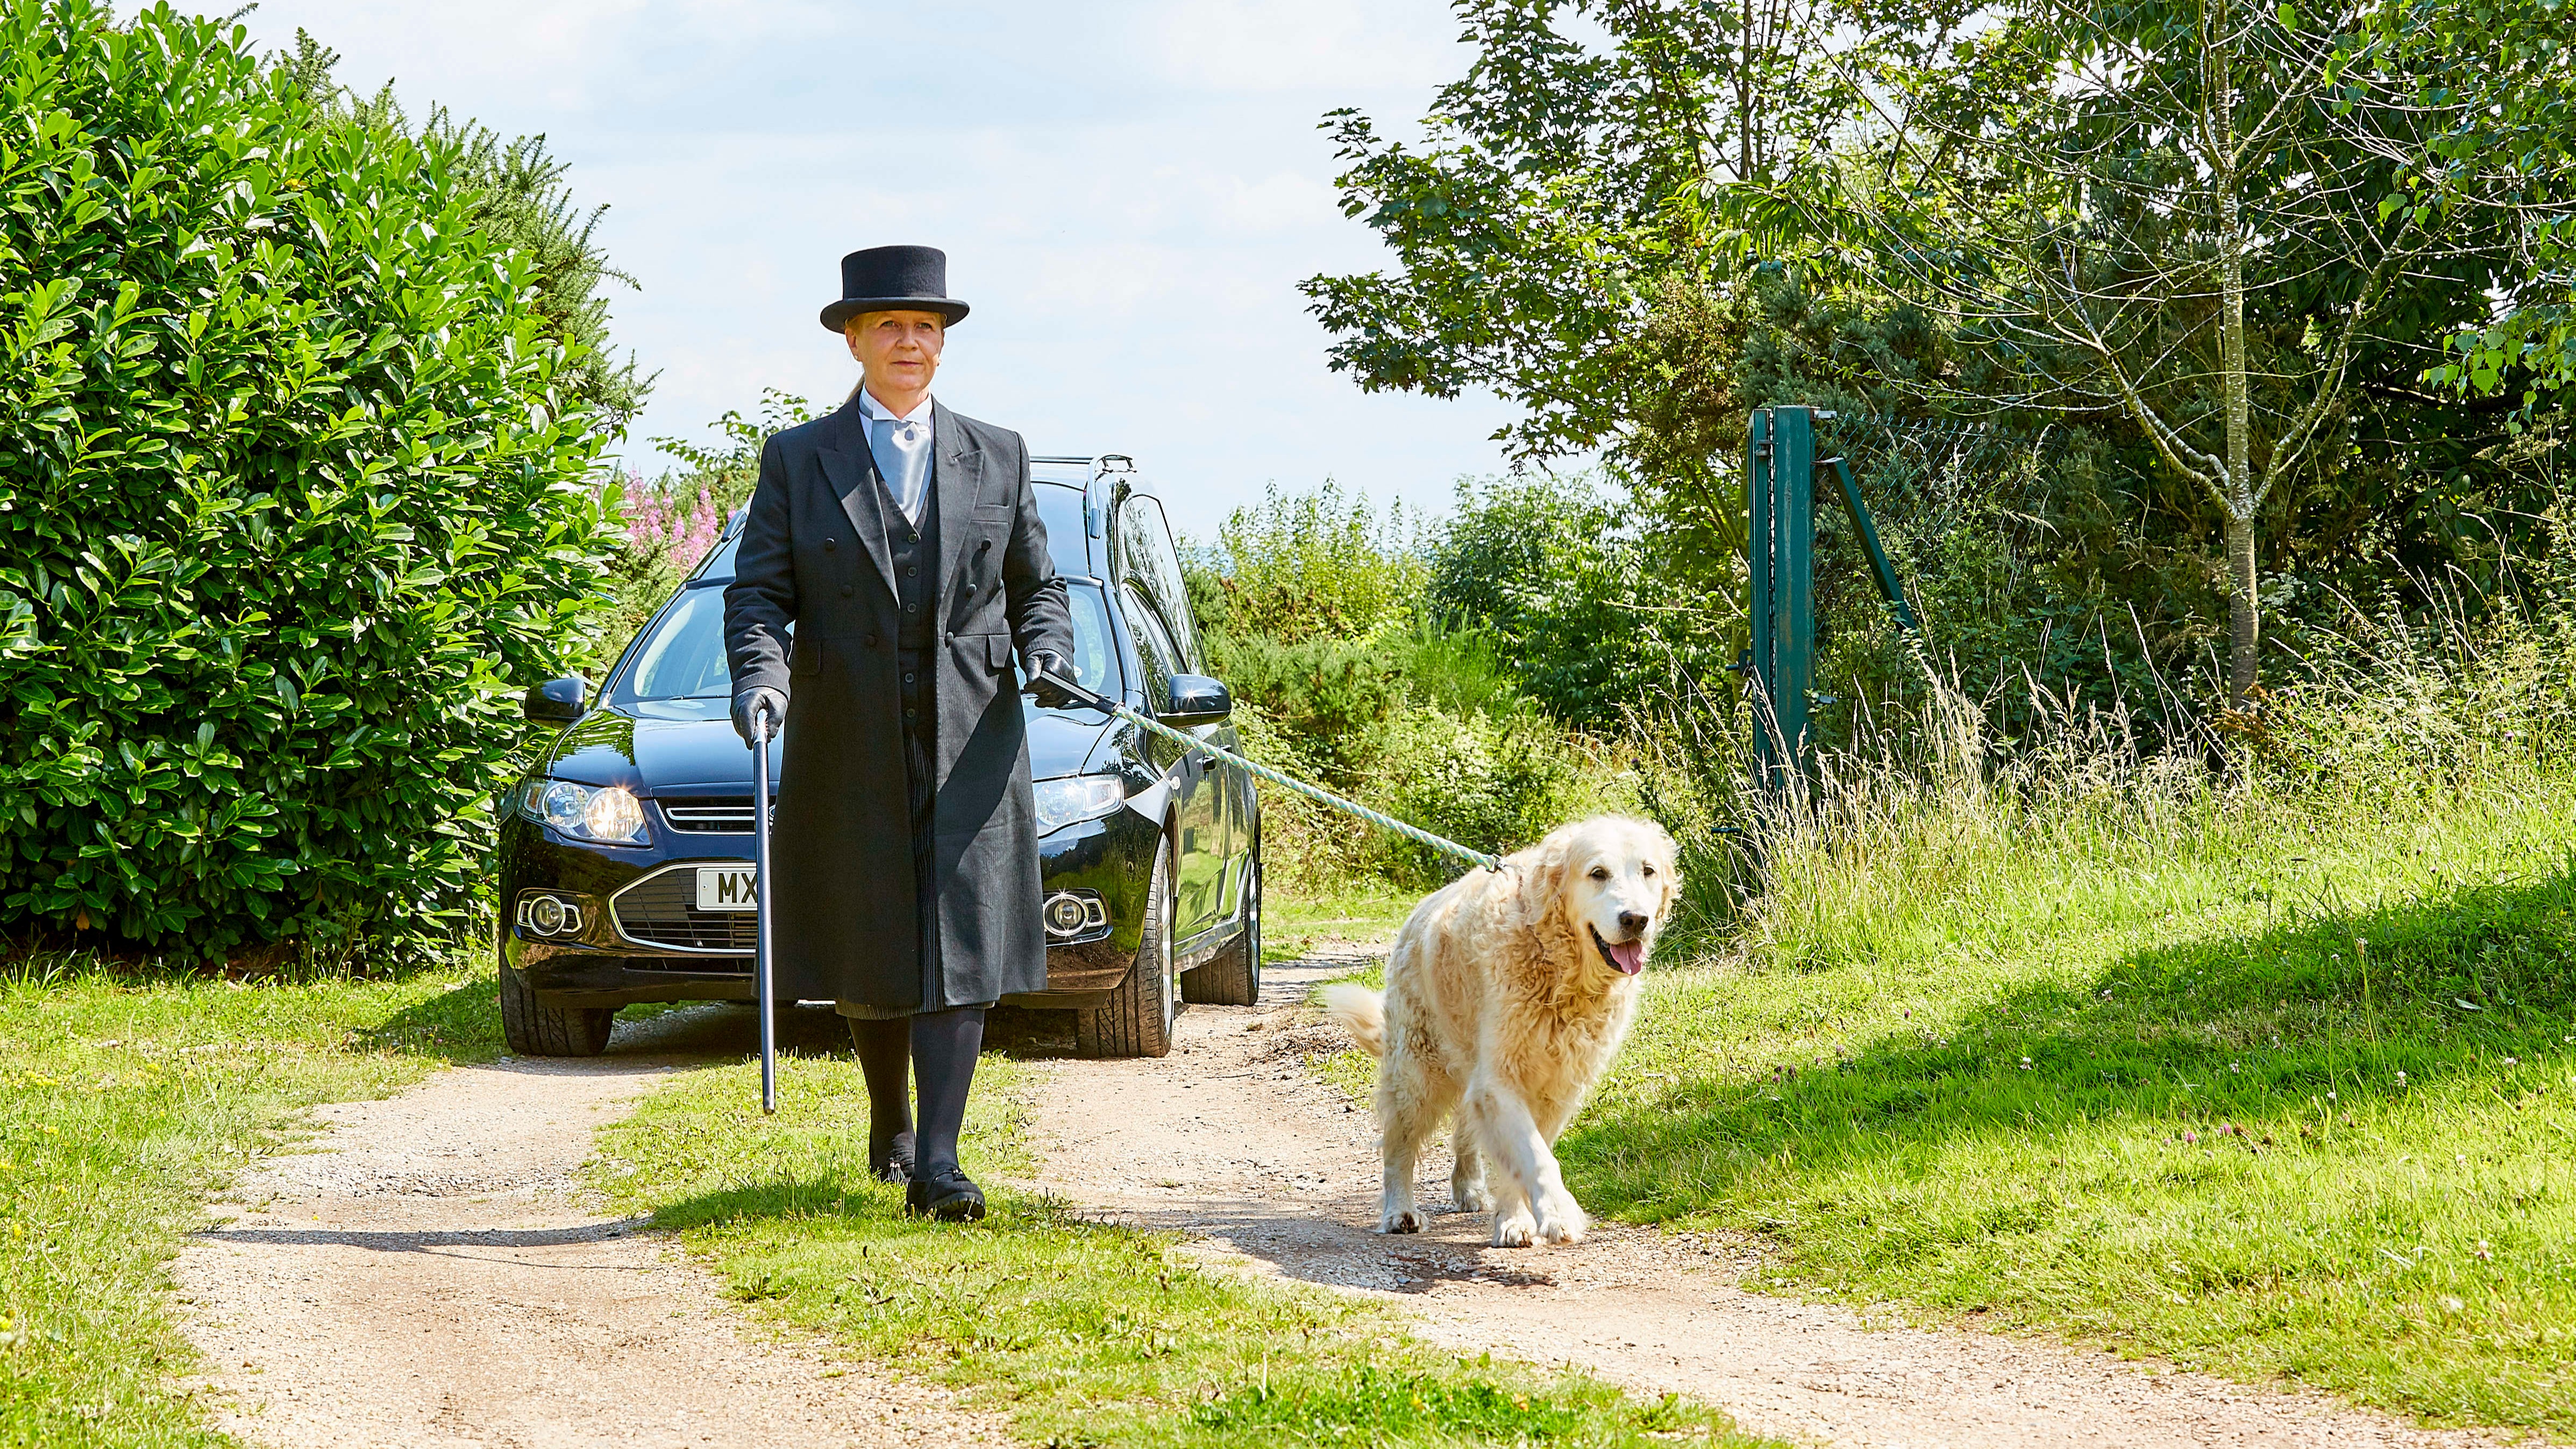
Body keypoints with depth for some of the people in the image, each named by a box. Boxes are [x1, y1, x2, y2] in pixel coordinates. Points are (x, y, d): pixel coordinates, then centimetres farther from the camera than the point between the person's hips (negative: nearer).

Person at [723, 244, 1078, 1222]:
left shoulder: (996, 457, 12)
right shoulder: (797, 460, 6)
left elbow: (1034, 585, 15)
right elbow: (759, 592, 1)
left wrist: (1047, 653, -6)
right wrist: (760, 678, -18)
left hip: (970, 744, 0)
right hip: (848, 748, 0)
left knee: (960, 946, -10)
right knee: (868, 957, 7)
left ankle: (937, 1163, -14)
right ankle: (889, 1127, 30)